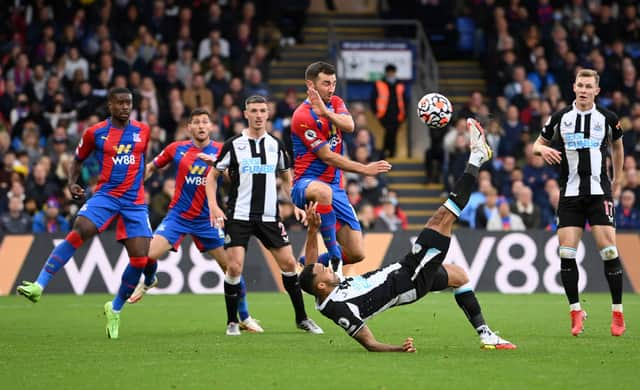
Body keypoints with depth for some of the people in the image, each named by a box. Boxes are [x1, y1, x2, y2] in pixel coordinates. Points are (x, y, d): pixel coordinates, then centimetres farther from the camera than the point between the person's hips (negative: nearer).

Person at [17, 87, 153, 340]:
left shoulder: (143, 130, 7)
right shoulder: (95, 133, 2)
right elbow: (78, 160, 14)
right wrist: (72, 183, -3)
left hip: (135, 201, 2)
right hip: (105, 194, -2)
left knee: (140, 260, -7)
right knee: (79, 231, -29)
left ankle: (115, 310, 16)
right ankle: (39, 286, -29)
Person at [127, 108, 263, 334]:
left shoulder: (220, 151, -2)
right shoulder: (177, 149, -1)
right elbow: (151, 168, 13)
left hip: (207, 220, 0)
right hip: (178, 215, 0)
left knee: (231, 266, -4)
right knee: (149, 255, -16)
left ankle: (244, 317, 12)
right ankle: (148, 282, 22)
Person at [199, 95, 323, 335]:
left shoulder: (275, 145, 8)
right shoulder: (233, 145, -2)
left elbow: (286, 178, 20)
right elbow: (212, 176, 4)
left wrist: (296, 206, 8)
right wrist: (213, 207, -8)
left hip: (269, 216, 3)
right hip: (238, 215, -3)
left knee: (289, 263, 0)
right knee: (234, 267, -12)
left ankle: (302, 318, 14)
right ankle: (232, 322, 4)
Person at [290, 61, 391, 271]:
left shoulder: (335, 103, 10)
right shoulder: (302, 116, -13)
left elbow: (349, 126, -13)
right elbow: (328, 157, -14)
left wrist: (326, 112, -31)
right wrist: (365, 169, -13)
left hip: (336, 187, 7)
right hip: (307, 183, -7)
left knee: (357, 253, -3)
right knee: (323, 191, -46)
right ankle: (333, 254, -32)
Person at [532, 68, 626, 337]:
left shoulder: (607, 118, 2)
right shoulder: (560, 118, 3)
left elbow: (617, 144, 21)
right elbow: (538, 144, 13)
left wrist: (618, 177, 21)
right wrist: (543, 149, -10)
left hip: (599, 192, -1)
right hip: (570, 192, 1)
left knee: (609, 250, -9)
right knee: (566, 252, -6)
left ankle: (617, 314, 0)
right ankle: (576, 312, 5)